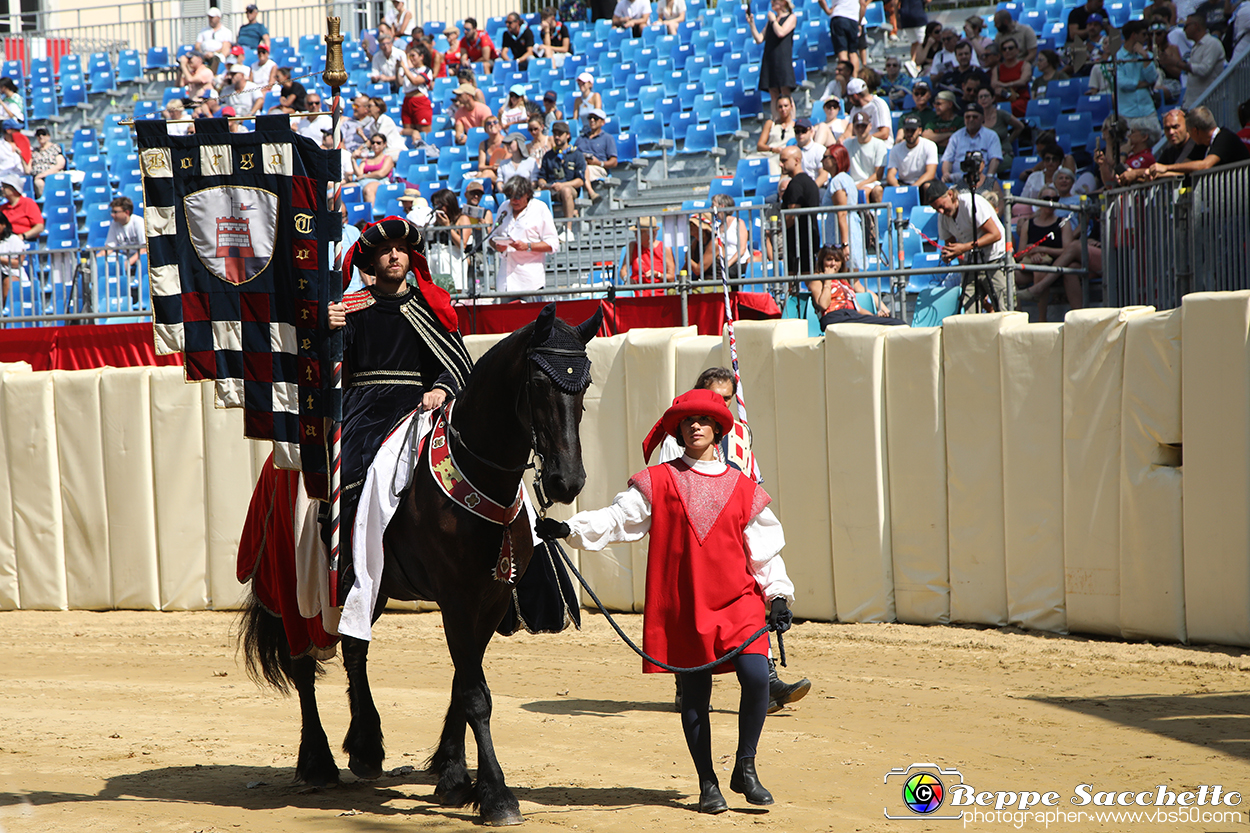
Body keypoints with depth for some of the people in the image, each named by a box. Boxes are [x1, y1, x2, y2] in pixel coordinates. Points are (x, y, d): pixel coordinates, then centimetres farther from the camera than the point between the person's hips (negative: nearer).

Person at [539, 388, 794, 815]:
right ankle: (708, 785, 16)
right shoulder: (658, 483, 6)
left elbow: (764, 548, 12)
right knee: (694, 694, 3)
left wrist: (778, 596, 3)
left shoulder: (743, 488, 10)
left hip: (737, 601, 1)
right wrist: (569, 529, -16)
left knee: (756, 676, -17)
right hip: (683, 607, 0)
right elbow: (617, 519, -2)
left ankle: (745, 768, 2)